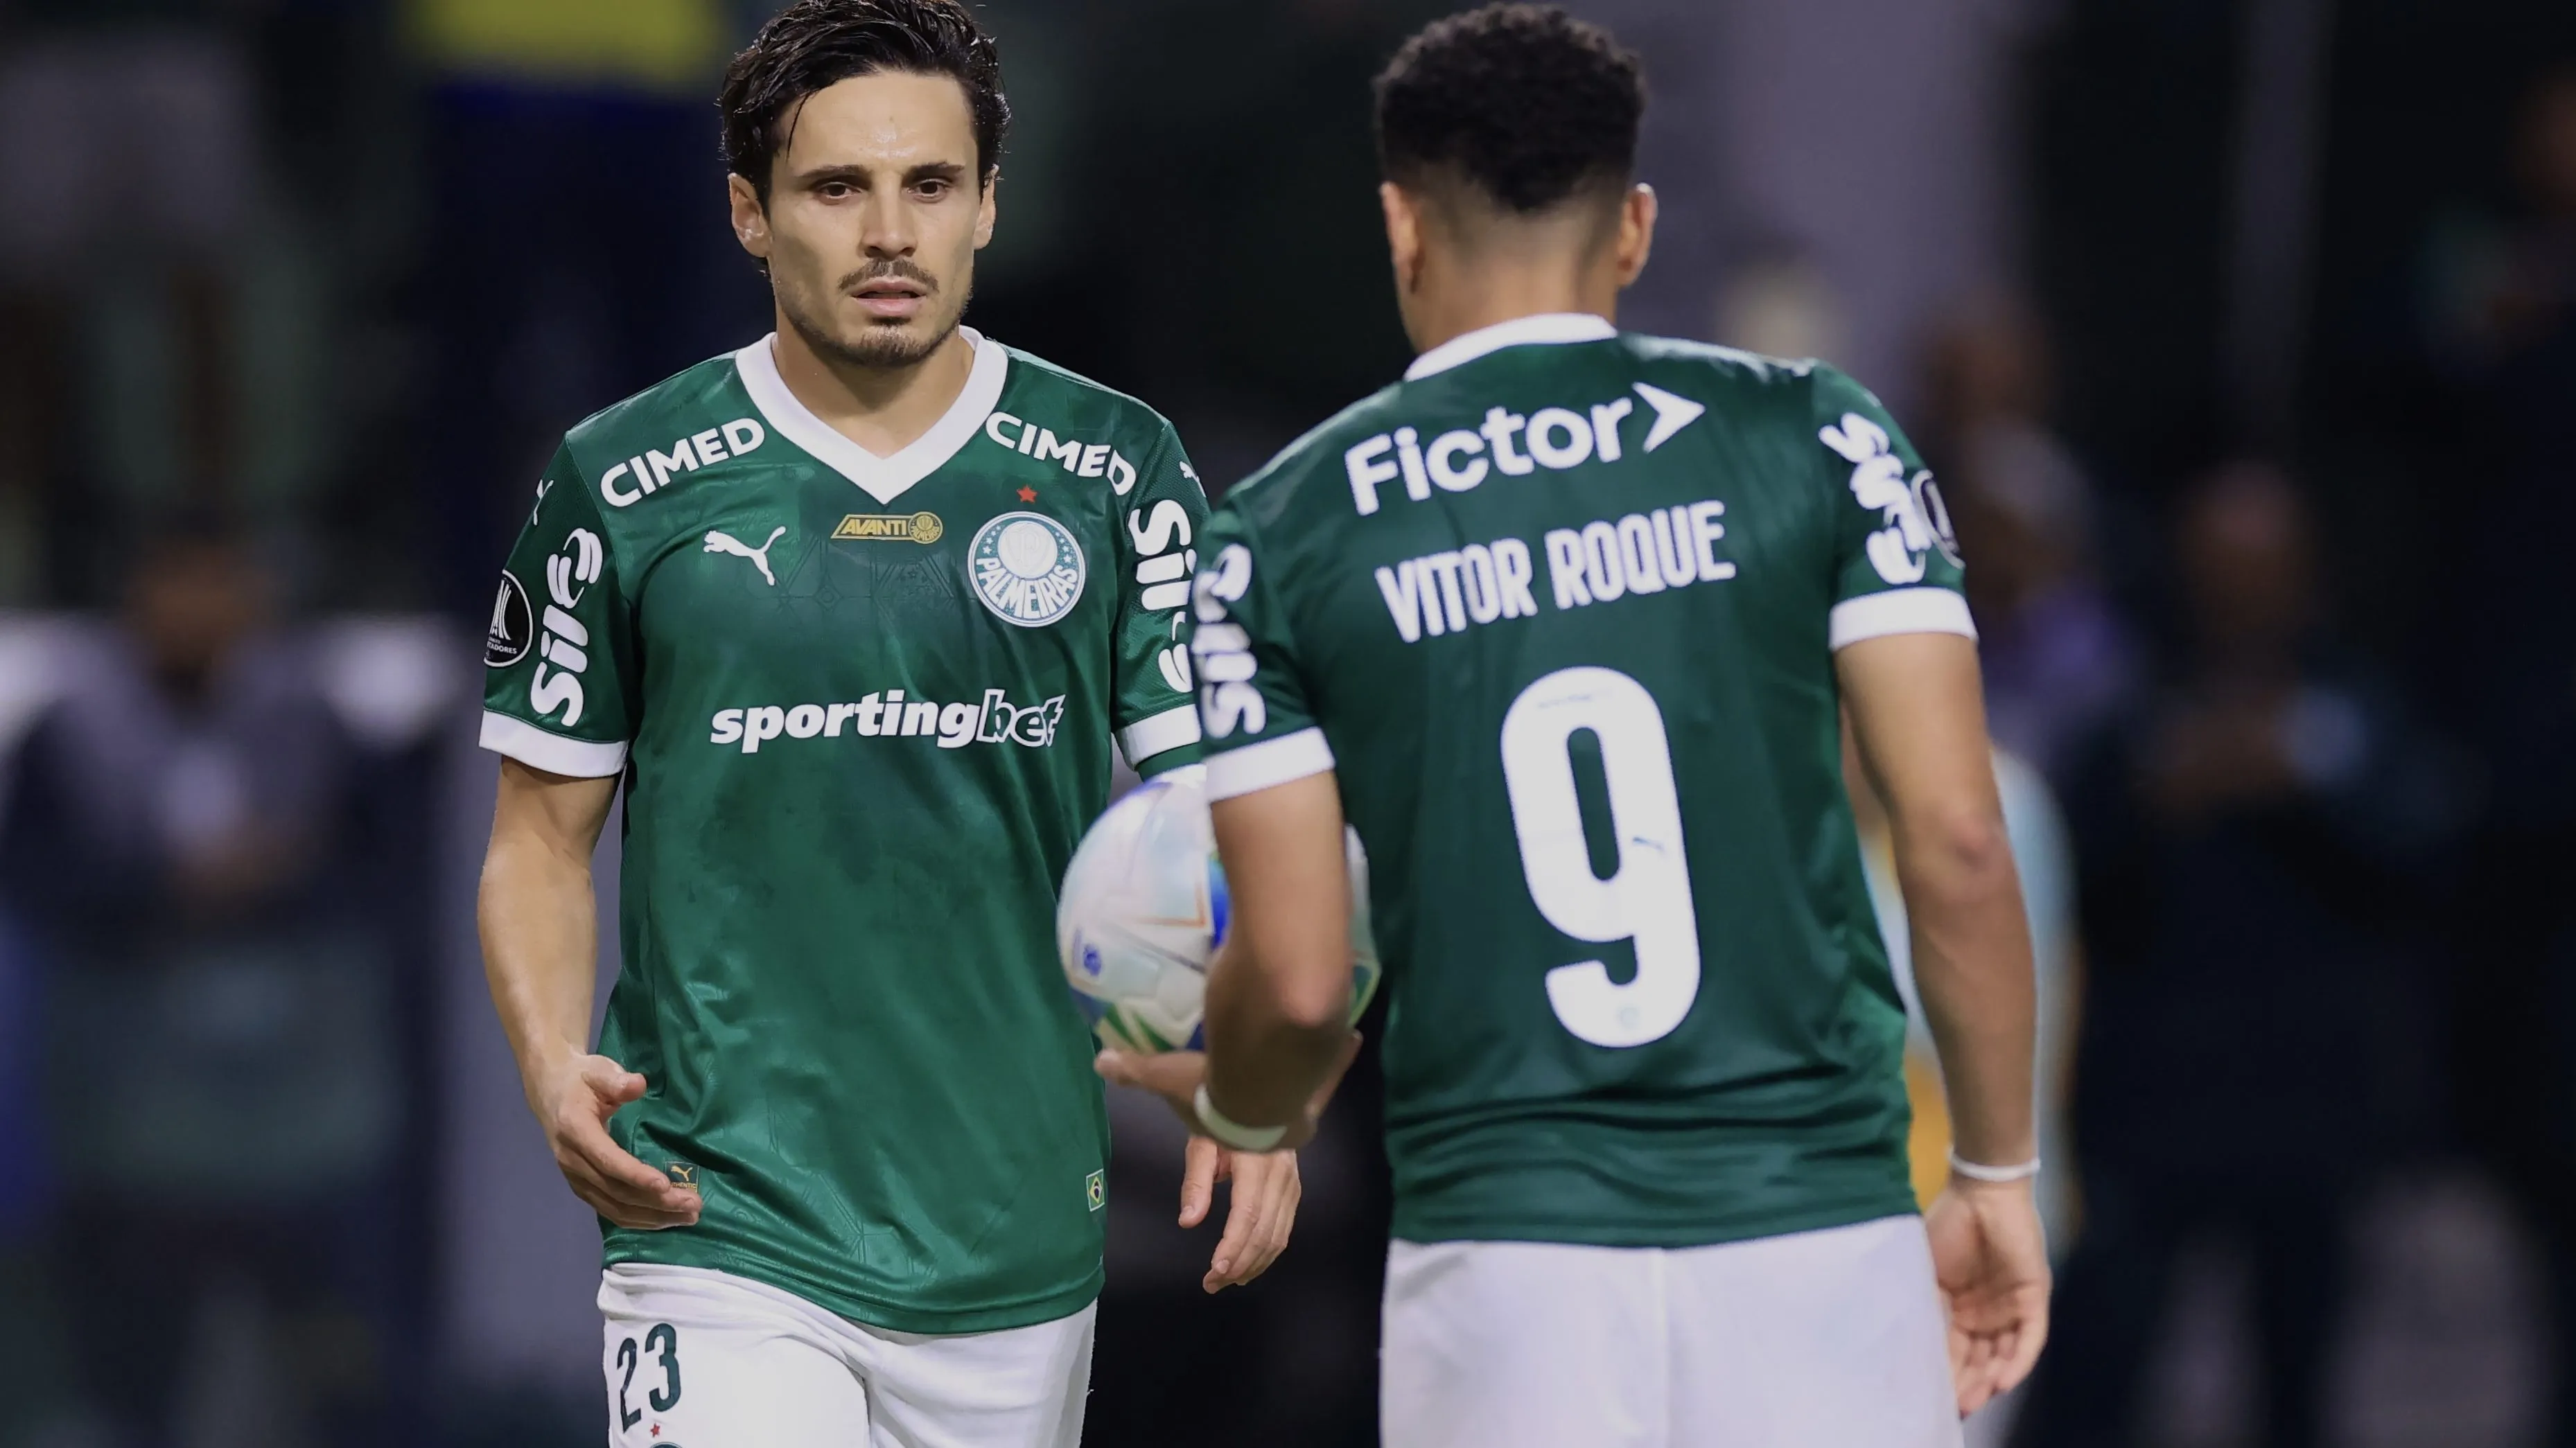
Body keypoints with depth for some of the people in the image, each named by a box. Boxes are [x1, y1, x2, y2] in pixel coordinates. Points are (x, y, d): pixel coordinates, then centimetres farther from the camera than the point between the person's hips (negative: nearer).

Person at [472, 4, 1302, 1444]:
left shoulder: (1116, 475, 3)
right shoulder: (626, 486, 1)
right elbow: (545, 838, 8)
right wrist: (557, 1066, -12)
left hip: (1018, 1257, 2)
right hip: (727, 1224, -2)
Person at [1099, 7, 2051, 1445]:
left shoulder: (1281, 532, 4)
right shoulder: (1818, 437, 3)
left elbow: (1298, 983, 2)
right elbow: (1957, 841, -2)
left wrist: (1237, 1109, 25)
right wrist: (1998, 1173, 8)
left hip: (1502, 1260, 0)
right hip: (1821, 1232, 0)